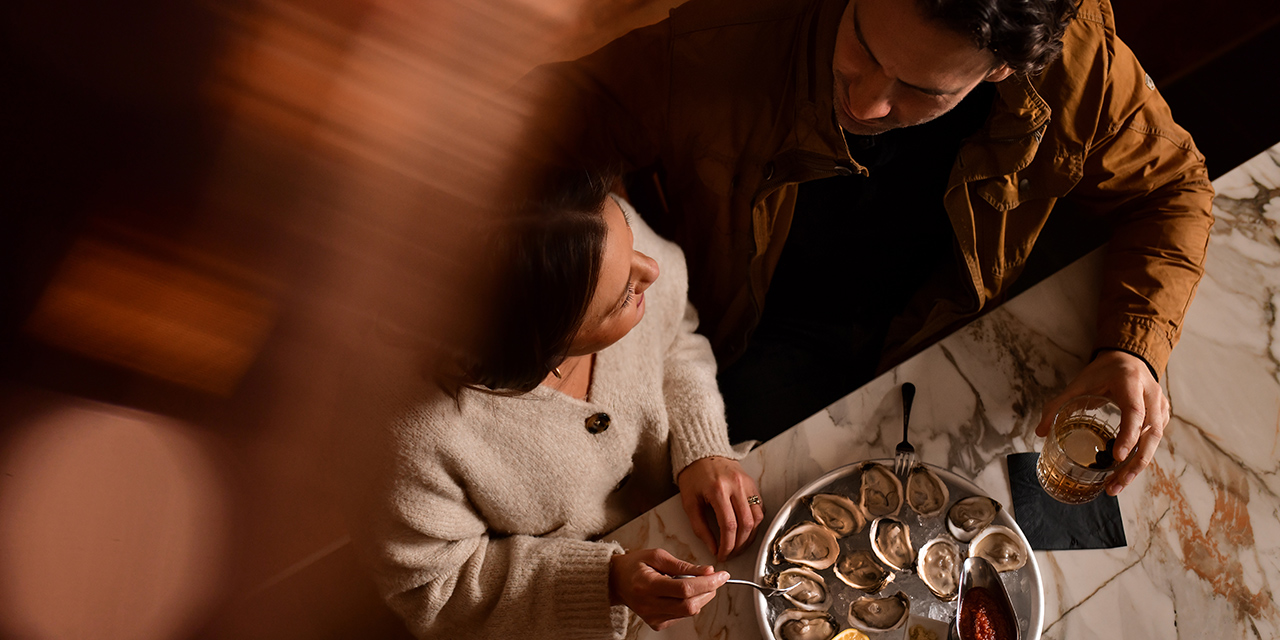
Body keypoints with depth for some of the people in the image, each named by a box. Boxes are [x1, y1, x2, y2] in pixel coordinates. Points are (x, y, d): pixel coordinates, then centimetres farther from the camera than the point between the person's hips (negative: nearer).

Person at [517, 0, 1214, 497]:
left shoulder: (1077, 62, -24)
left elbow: (1169, 186, -8)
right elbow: (583, 104, -18)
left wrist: (1135, 351, -24)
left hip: (943, 329, 3)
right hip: (771, 342, -2)